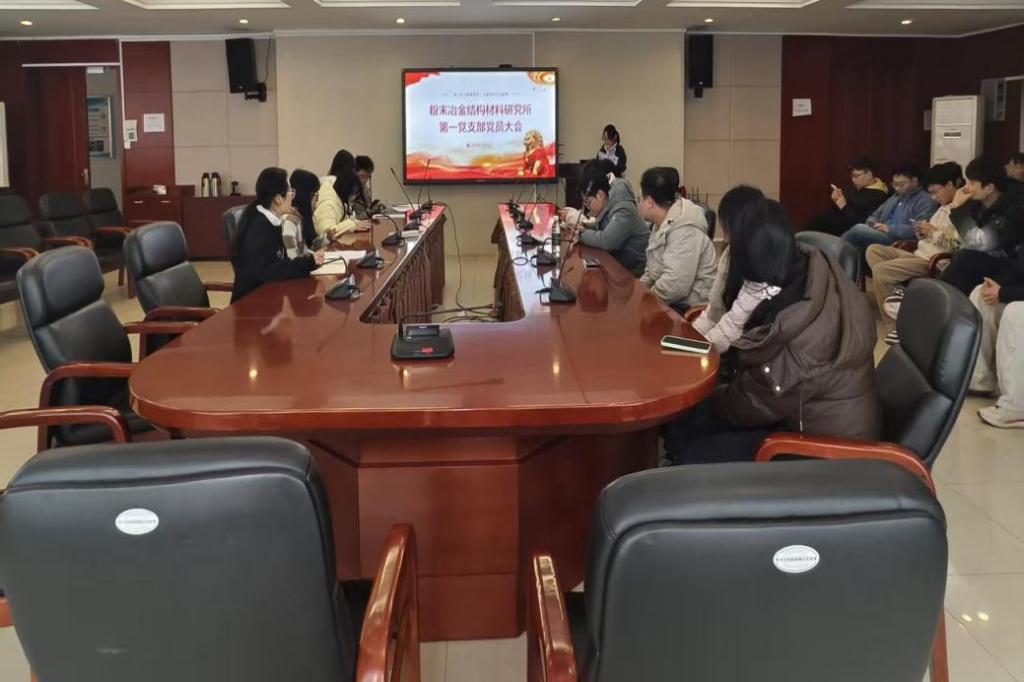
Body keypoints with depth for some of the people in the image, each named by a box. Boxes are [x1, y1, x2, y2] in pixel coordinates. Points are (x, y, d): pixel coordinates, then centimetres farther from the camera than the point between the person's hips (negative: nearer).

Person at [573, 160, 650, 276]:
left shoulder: (623, 210, -23)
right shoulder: (606, 206, 5)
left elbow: (606, 241, -31)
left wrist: (582, 234, -16)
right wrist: (582, 226, -4)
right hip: (616, 261, 8)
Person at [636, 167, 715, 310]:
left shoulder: (684, 229, -20)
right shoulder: (662, 224, 12)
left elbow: (675, 285, -29)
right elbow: (652, 271, 21)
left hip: (690, 309, -9)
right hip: (671, 304, 9)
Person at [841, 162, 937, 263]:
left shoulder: (925, 201, -2)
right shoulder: (895, 198, 27)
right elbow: (875, 215, 28)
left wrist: (890, 229, -18)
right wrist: (872, 223, 3)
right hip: (881, 237, 8)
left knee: (860, 229, -24)